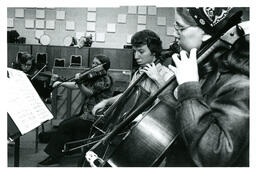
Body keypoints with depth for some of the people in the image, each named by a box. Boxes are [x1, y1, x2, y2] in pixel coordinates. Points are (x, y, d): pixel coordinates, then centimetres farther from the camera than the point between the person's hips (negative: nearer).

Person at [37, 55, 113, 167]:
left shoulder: (105, 79, -11)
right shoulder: (92, 77, 14)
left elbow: (89, 93, -16)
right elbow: (76, 86, 8)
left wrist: (80, 83, -31)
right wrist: (61, 83, -5)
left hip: (96, 117, -8)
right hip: (87, 113, 8)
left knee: (65, 126, -12)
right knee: (64, 124, -4)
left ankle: (54, 158, 0)